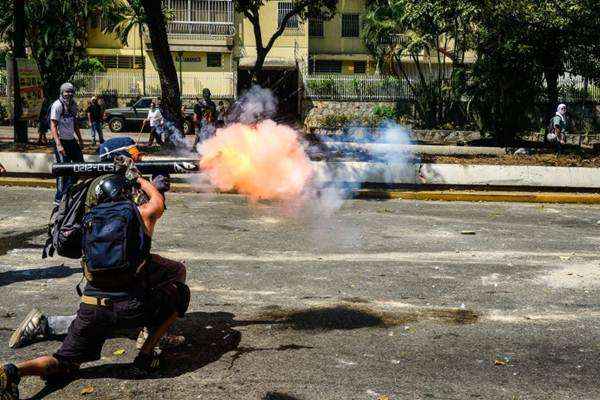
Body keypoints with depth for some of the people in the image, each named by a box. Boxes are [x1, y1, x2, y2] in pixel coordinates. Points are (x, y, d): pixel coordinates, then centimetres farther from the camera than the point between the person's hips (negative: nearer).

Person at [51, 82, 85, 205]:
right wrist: (58, 145, -25)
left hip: (72, 140, 8)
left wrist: (80, 140, 20)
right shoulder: (57, 105, -13)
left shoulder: (73, 105, 11)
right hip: (62, 141, -8)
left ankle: (69, 189, 26)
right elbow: (53, 126, -17)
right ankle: (59, 198, 4)